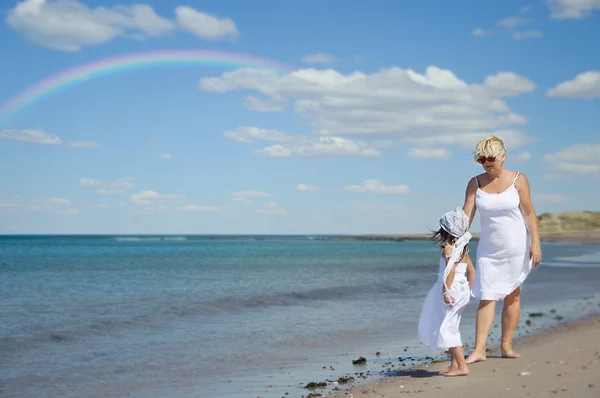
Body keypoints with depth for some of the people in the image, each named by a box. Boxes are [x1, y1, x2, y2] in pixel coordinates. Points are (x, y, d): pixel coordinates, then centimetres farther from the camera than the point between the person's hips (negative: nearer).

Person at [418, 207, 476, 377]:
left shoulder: (448, 248, -13)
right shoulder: (463, 248, 12)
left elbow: (451, 271, -24)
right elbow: (471, 271, 16)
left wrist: (446, 291, -25)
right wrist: (468, 290, 21)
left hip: (451, 291, -9)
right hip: (462, 292, 9)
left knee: (446, 329, -5)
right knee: (450, 328, 19)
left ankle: (462, 366, -8)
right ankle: (454, 364, 23)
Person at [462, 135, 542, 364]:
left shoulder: (518, 180, -6)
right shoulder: (475, 183, -2)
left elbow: (529, 213, -5)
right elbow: (466, 216, -6)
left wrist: (535, 244, -9)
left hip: (516, 246, -1)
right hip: (489, 249, 1)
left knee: (512, 295, 6)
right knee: (486, 297, -5)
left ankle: (506, 345, 16)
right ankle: (479, 350, -6)